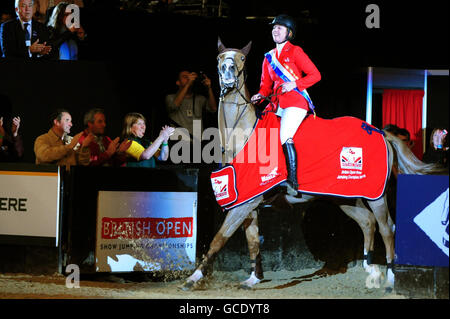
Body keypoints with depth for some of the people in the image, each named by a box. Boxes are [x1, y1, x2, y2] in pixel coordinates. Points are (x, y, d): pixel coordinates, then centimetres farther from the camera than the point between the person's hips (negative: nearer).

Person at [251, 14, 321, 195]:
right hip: (278, 104, 8)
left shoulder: (295, 52, 0)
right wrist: (261, 95, 1)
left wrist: (294, 84, -15)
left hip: (296, 102, -8)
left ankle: (293, 181, -29)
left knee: (285, 136, -25)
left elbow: (315, 75, -3)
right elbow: (266, 84, 23)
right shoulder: (269, 57, 18)